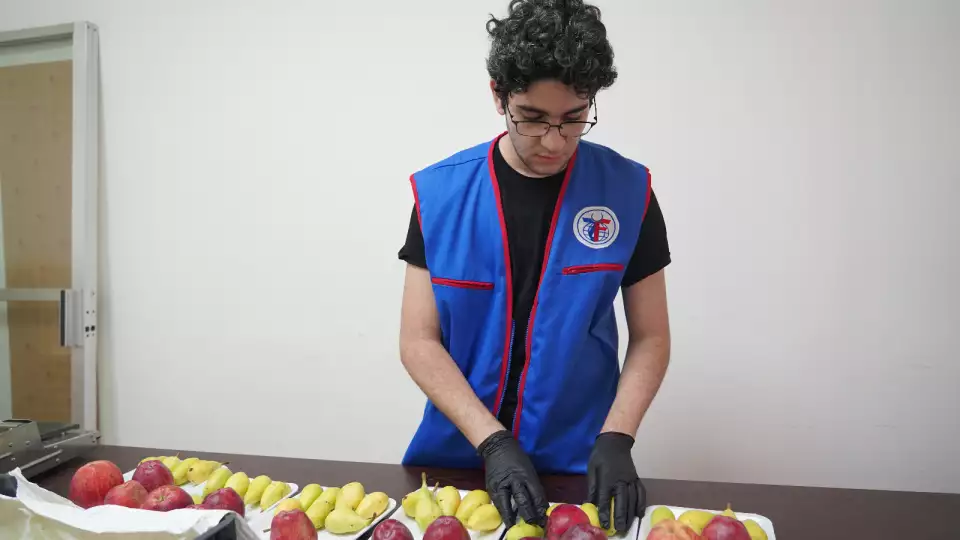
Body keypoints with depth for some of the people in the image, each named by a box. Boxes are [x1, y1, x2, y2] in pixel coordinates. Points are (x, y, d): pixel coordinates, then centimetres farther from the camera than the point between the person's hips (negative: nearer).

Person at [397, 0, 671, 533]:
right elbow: (418, 342, -7)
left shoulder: (628, 191, -7)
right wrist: (492, 442, -17)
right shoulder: (439, 193, -9)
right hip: (459, 456, 1)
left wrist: (615, 439, -14)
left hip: (577, 464, 0)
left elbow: (650, 337, -1)